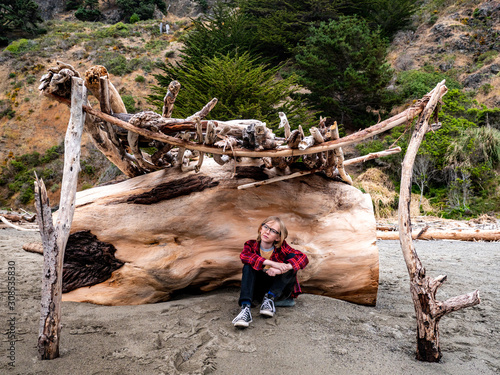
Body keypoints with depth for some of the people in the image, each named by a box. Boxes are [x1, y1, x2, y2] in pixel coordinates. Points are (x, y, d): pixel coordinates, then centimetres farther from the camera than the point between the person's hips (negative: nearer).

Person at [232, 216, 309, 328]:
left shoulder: (282, 247, -6)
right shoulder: (251, 245, -5)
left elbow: (304, 258, -21)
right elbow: (244, 255, -29)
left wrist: (281, 269, -37)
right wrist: (272, 263, -38)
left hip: (280, 290, 0)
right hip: (258, 290, 0)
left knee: (292, 257, -19)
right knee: (249, 265, -24)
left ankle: (270, 298, -24)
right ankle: (245, 308, -40)